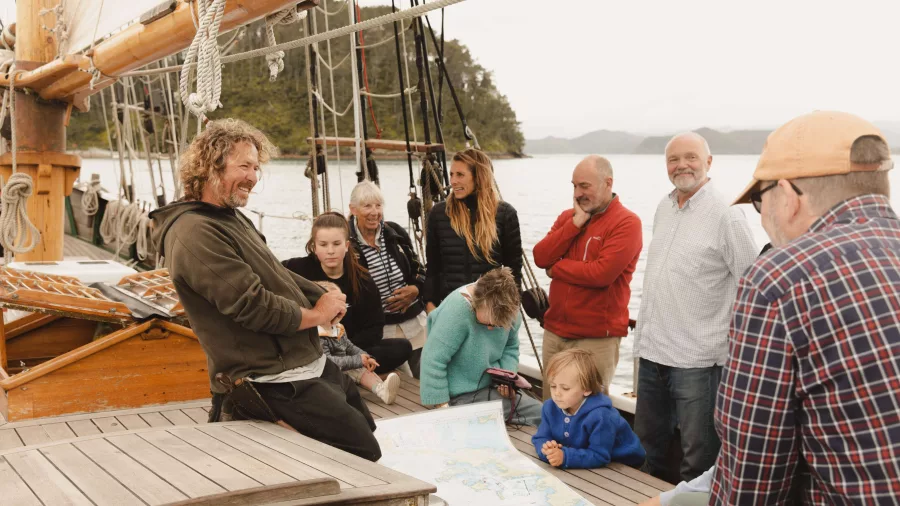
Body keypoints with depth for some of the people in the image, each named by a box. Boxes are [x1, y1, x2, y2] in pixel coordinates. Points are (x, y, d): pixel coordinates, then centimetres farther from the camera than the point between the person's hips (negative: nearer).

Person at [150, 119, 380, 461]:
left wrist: (324, 297, 0)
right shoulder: (195, 233, -21)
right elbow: (253, 307, -26)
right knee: (366, 456, -5)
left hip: (313, 364, 11)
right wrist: (316, 315, -11)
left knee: (368, 431, 23)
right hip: (280, 383, -11)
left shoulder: (233, 218, 13)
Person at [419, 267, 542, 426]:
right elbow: (433, 360, -27)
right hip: (462, 397, -6)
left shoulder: (508, 309, -9)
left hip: (493, 387, 7)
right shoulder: (456, 310, -29)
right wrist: (443, 407, -23)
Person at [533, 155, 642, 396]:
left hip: (597, 338, -6)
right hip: (554, 331, 6)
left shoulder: (627, 222, -10)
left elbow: (602, 274, -22)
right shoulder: (567, 217, 11)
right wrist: (575, 223, -10)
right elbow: (540, 258, -2)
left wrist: (556, 267, -7)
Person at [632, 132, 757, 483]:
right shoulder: (663, 209, 10)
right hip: (651, 352, 7)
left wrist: (731, 340, -11)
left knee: (697, 459, 4)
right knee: (648, 447, 19)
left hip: (697, 360, -7)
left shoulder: (726, 216, -11)